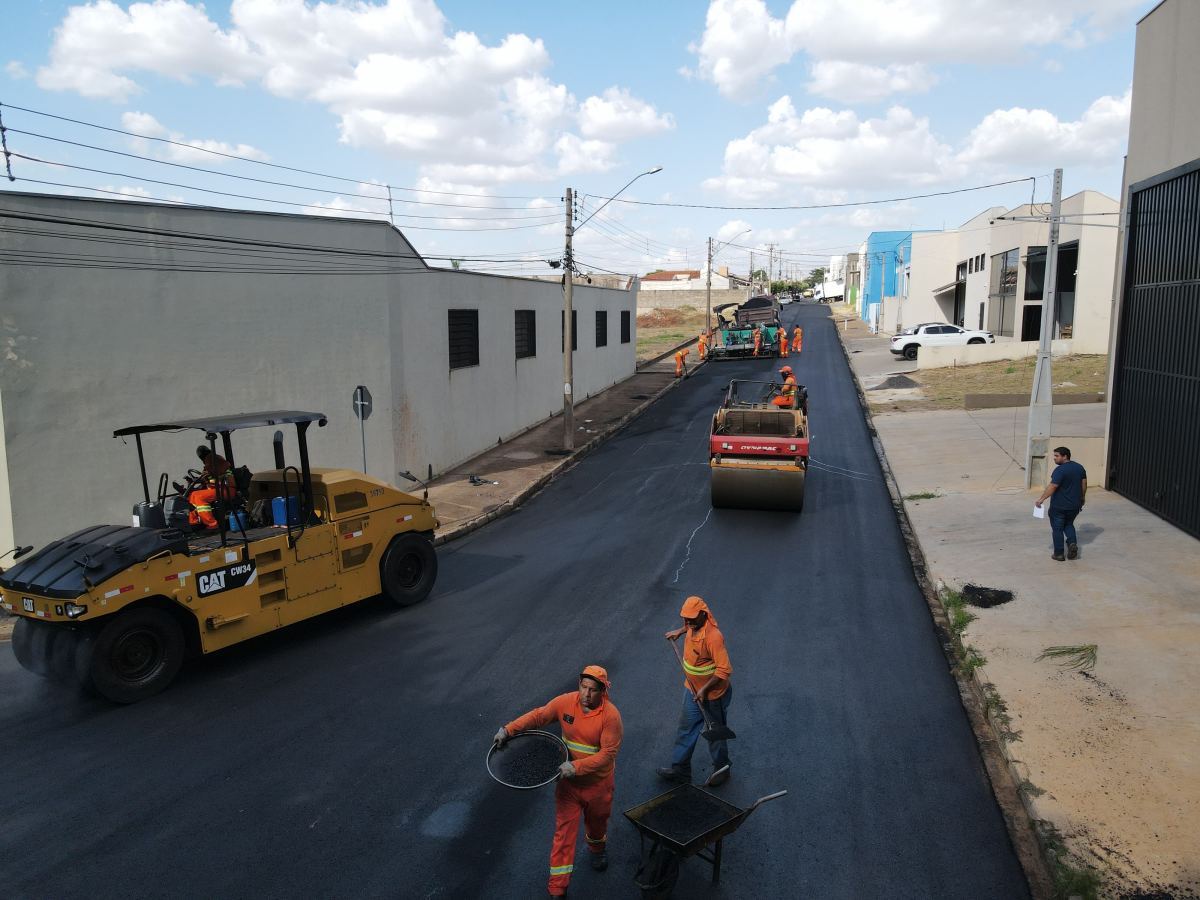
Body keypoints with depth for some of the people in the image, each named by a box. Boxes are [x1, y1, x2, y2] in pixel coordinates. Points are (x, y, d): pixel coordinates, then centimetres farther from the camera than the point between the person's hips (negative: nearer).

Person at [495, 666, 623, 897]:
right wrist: (508, 730, -15)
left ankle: (597, 850, 59)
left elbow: (608, 753, -25)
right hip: (568, 780, 2)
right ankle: (558, 888, 15)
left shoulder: (610, 715, -26)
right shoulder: (566, 702, -15)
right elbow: (538, 716, -5)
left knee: (597, 822, 25)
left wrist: (577, 767, -33)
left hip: (598, 783, -1)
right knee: (564, 830, 5)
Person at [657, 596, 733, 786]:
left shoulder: (713, 637, -34)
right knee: (686, 729, 17)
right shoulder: (694, 624, -9)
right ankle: (680, 769, 32)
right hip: (692, 689, 8)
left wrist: (705, 689, -28)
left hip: (713, 694, -8)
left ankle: (721, 770, 35)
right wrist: (680, 631, 10)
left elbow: (724, 670, -31)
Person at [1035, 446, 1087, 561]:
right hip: (1075, 505, 7)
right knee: (1069, 525, 25)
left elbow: (1052, 487, -24)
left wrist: (1041, 499, -19)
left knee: (1057, 529, 5)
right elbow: (1084, 484, 12)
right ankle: (1072, 543, 3)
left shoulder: (1060, 470, -20)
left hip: (1059, 506, -7)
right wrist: (1082, 498, 24)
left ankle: (1059, 554, 9)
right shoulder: (1080, 467, 5)